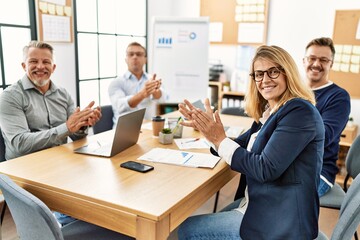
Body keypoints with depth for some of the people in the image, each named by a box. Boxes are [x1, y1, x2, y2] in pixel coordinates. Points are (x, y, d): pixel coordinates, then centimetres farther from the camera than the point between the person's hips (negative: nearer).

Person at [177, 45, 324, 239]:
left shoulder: (299, 112, -19)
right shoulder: (269, 112, 8)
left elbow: (265, 169, -24)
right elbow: (240, 146, 10)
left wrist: (220, 140, -19)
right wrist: (207, 127, -5)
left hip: (280, 221, -8)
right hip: (260, 206, 8)